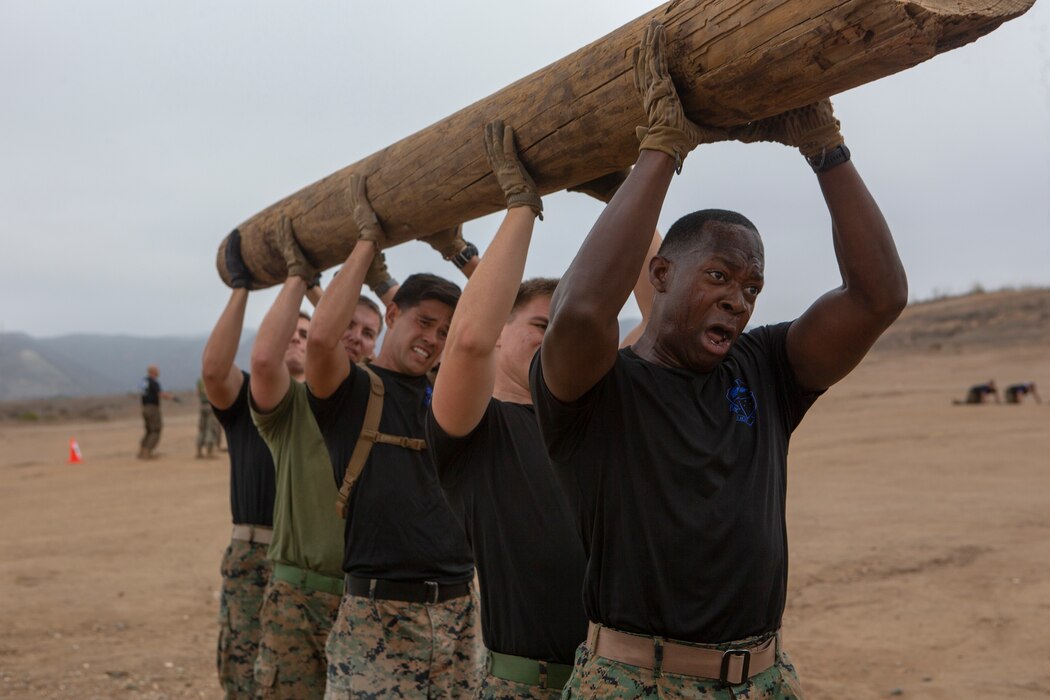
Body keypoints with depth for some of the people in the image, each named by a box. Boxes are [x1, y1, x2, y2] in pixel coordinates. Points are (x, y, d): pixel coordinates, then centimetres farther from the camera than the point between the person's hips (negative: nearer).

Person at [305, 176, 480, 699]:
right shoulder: (353, 391, -1)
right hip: (377, 613, -4)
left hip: (458, 608, 5)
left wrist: (458, 251, 4)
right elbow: (321, 337, -21)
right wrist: (368, 241, -11)